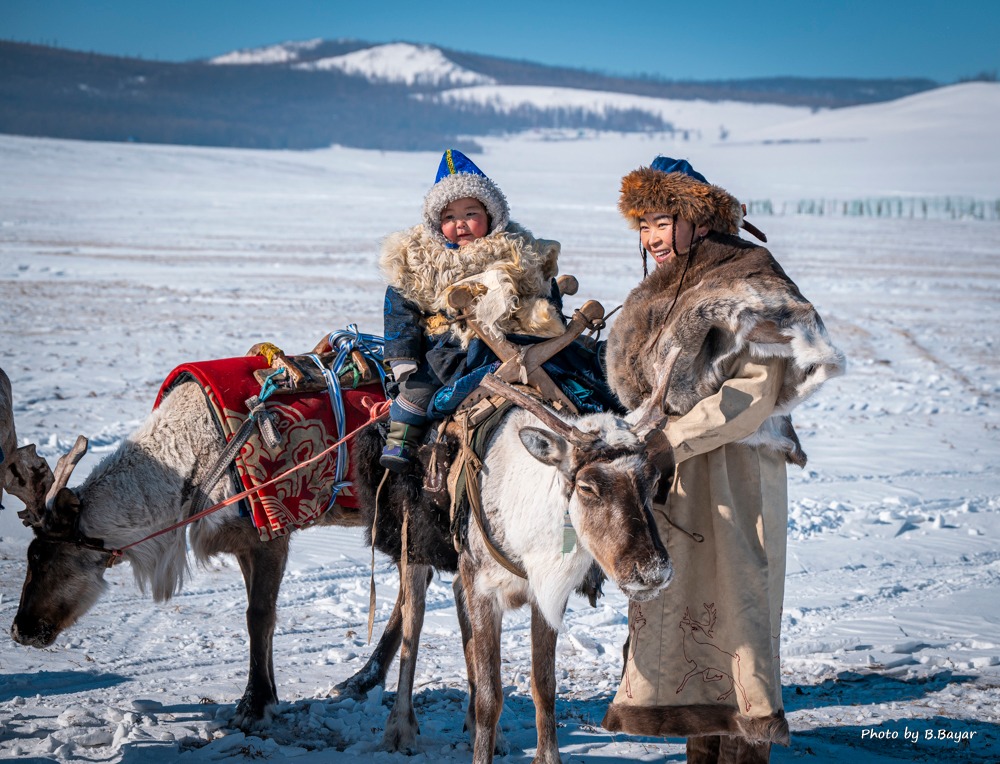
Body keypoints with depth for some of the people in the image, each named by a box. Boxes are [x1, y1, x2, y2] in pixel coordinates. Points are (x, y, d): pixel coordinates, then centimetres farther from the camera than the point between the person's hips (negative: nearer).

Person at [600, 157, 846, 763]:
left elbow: (756, 392, -17)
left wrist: (669, 439, -19)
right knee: (678, 608, 9)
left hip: (732, 472, -8)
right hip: (668, 482, 8)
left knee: (732, 607, -5)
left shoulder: (749, 284, -9)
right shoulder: (657, 295, 16)